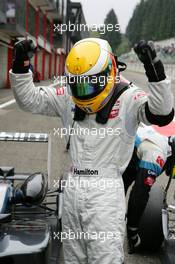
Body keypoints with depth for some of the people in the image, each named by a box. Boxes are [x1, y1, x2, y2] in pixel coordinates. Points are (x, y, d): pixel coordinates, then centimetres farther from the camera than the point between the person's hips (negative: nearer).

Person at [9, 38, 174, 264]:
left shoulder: (128, 98, -10)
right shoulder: (67, 97, 4)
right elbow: (29, 99, 9)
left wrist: (154, 68, -37)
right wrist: (20, 65, -6)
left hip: (106, 191, -5)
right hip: (72, 189, 6)